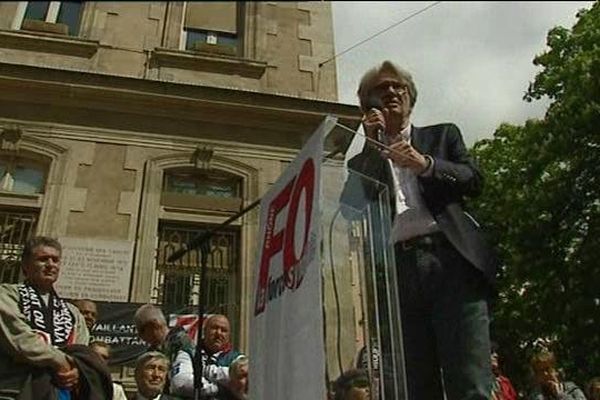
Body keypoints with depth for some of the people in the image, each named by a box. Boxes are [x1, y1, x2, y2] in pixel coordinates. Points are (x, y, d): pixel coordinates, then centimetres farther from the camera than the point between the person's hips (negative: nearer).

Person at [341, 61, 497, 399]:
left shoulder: (442, 135, 22)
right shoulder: (363, 161, 21)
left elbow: (475, 181, 9)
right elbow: (351, 210, 4)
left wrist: (425, 164, -6)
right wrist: (372, 144, 5)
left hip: (451, 261, -1)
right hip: (398, 273, 1)